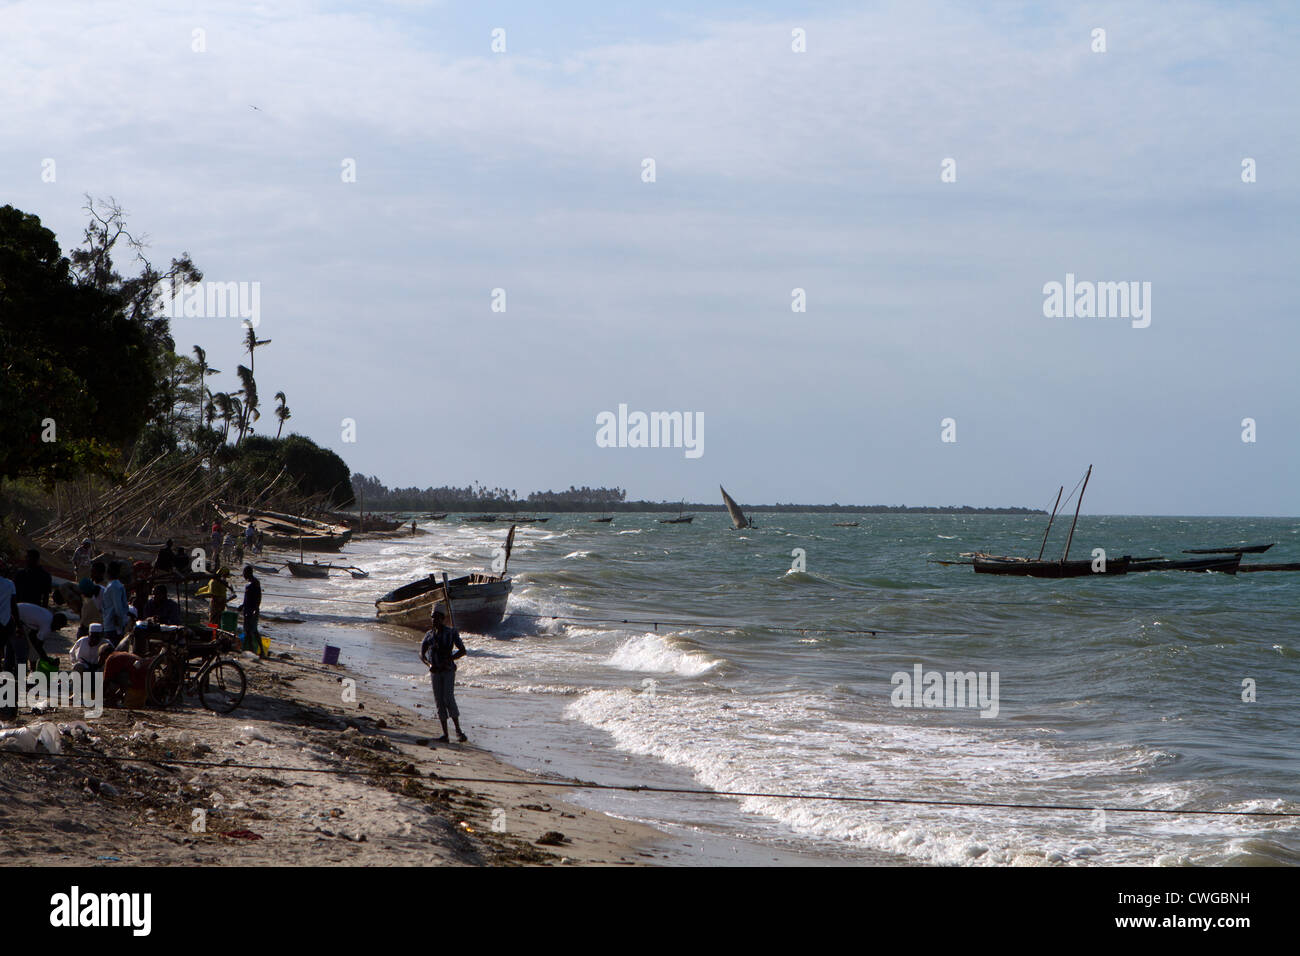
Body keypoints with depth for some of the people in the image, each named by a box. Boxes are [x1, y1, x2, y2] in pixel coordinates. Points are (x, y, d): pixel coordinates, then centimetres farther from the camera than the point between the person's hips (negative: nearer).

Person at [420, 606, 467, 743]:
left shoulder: (451, 633, -3)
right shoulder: (429, 635, 9)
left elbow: (462, 651, -6)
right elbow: (421, 654, 11)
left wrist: (448, 660, -17)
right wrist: (429, 664, -9)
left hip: (448, 671, -4)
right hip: (435, 672, 4)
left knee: (448, 699, -17)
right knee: (439, 702, 2)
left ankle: (458, 730, -5)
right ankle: (445, 735, 4)